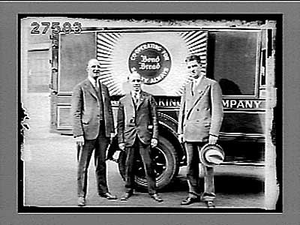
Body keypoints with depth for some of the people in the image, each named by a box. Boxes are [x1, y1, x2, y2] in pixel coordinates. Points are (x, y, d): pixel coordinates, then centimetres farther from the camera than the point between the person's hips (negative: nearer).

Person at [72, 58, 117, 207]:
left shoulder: (104, 88, 17)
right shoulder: (80, 88, -2)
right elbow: (75, 113, -7)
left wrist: (111, 130, 11)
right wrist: (78, 134, -14)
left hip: (103, 132, 6)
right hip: (88, 132, -5)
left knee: (101, 163, 15)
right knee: (83, 166, 0)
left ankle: (103, 191, 27)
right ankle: (81, 195, 8)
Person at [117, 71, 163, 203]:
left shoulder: (148, 98, 7)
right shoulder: (123, 101, 11)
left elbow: (154, 119, 4)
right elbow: (120, 123, 9)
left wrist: (155, 137, -4)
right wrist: (120, 140, 3)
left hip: (145, 136, -1)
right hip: (129, 137, 2)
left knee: (148, 164, -1)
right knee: (129, 165, 7)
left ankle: (153, 192, 9)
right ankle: (128, 191, 20)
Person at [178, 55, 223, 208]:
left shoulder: (212, 85, 0)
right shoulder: (187, 87, 19)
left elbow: (217, 111, -6)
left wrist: (214, 134, -13)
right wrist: (180, 131, 13)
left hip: (204, 133, -6)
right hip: (188, 133, 6)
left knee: (207, 166, -2)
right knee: (191, 166, 11)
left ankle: (208, 197, 9)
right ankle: (193, 194, 23)